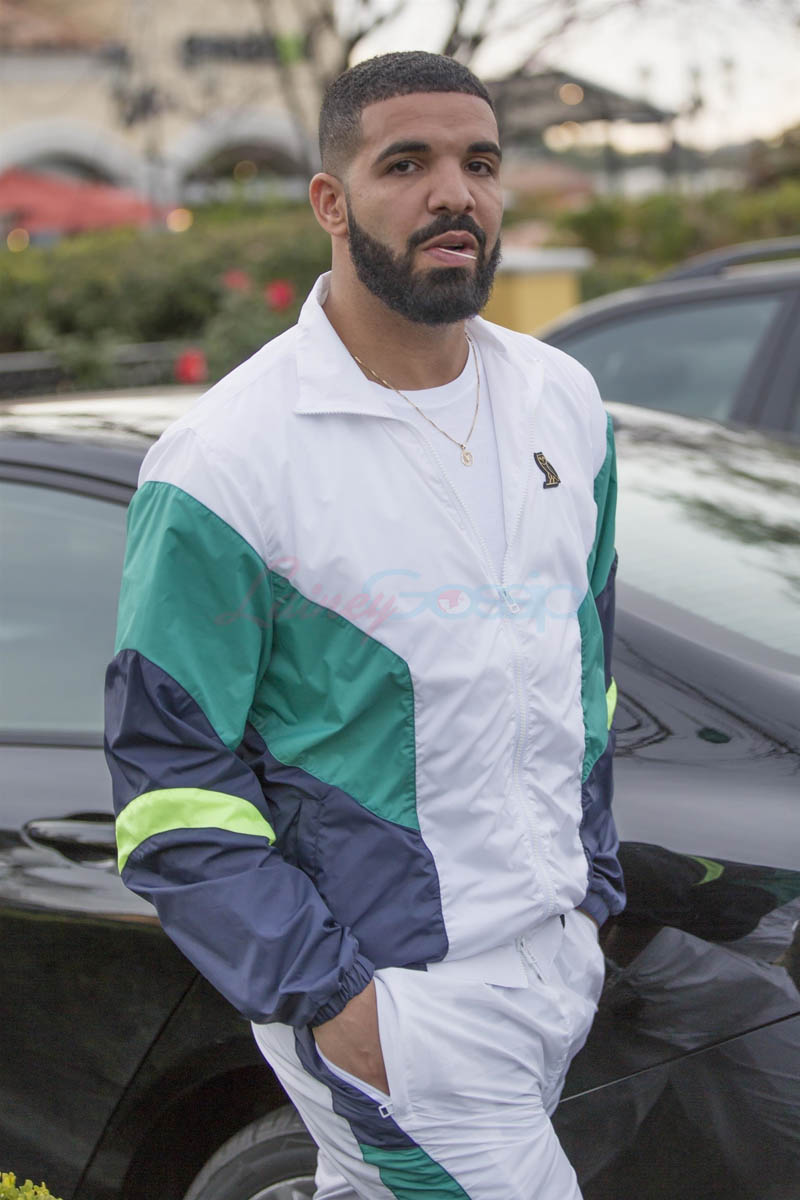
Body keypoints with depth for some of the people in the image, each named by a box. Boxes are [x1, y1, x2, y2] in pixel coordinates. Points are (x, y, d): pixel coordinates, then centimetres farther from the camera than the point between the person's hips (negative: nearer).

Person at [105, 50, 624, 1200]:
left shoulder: (563, 402, 5)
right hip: (393, 995, -6)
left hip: (560, 961, 6)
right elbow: (169, 775, -14)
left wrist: (589, 884, 15)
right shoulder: (228, 460, -16)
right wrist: (327, 999, -18)